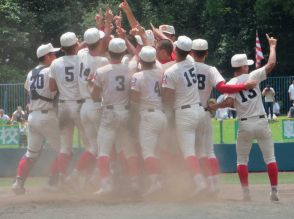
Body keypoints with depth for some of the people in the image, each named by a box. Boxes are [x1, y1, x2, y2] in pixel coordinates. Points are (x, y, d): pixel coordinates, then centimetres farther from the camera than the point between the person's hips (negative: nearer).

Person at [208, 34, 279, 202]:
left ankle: (246, 192, 3)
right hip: (261, 122, 0)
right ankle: (274, 192, -1)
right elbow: (271, 64, -5)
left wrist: (213, 106, -1)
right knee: (270, 157, 5)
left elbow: (229, 102, -16)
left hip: (245, 125, 0)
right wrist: (272, 46, 8)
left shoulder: (231, 84, -2)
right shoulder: (252, 76, -2)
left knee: (242, 160, 13)